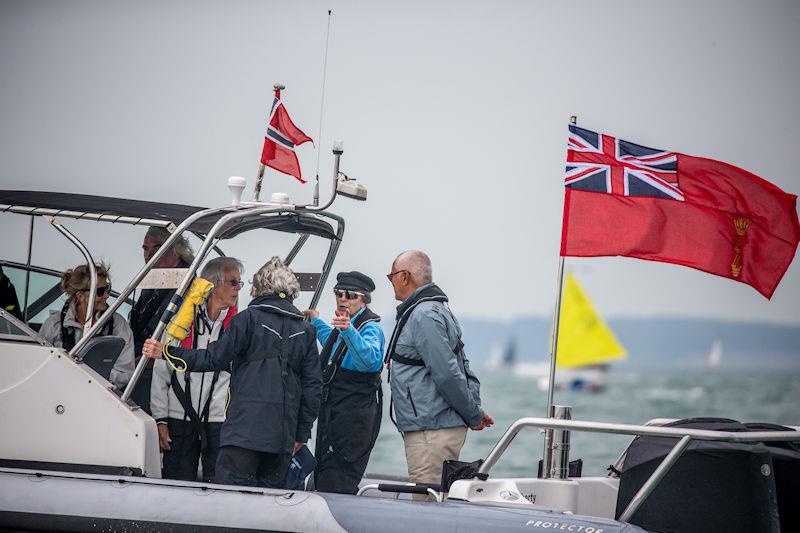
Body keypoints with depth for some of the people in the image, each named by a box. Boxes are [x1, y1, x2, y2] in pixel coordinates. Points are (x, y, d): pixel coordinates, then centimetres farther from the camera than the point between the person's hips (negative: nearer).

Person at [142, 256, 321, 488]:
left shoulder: (249, 318, 0)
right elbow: (313, 384, 13)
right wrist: (302, 433, 19)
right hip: (284, 433, 5)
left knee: (228, 488, -10)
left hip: (246, 427, -5)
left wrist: (167, 353, 3)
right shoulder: (305, 329, 14)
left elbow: (214, 358, -4)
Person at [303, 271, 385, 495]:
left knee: (337, 484, -15)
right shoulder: (342, 326, 17)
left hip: (355, 415, -10)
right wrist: (317, 322, 53)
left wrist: (349, 331, -49)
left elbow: (369, 359, -34)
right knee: (322, 479, 9)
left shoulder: (370, 328, -12)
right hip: (331, 413, 10)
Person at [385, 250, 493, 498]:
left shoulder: (423, 316, -14)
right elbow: (464, 369, 20)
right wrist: (475, 410, 11)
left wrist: (473, 415, -10)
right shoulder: (436, 310, 20)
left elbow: (448, 374, -19)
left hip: (432, 432, -11)